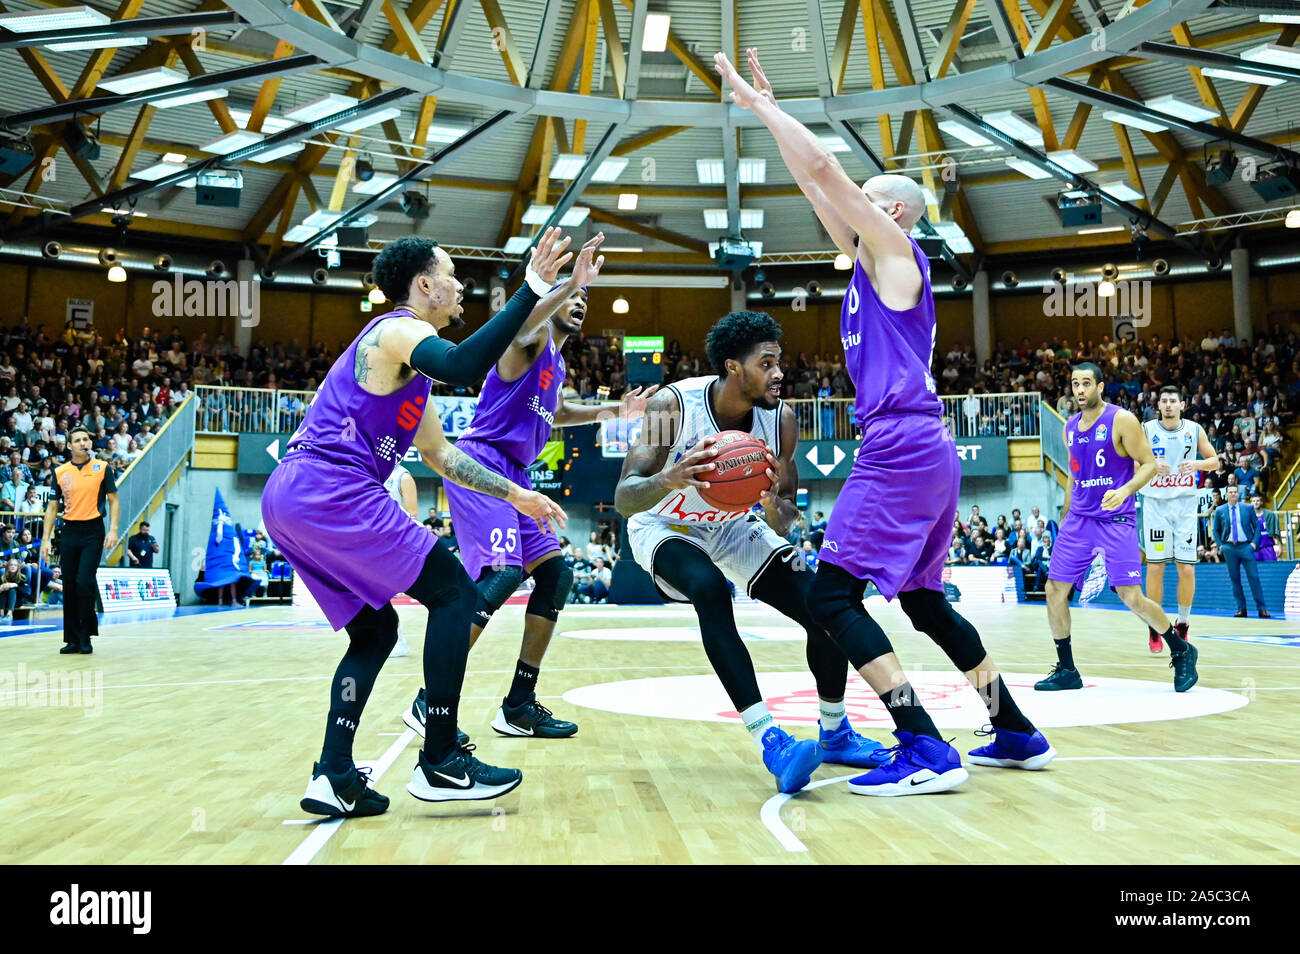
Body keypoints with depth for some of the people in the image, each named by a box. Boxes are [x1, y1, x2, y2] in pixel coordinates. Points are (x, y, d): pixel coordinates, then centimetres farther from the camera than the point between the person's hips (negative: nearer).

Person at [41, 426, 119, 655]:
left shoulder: (102, 468, 1)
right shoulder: (60, 472, 7)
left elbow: (113, 500, 1)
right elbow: (53, 507, 10)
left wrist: (113, 530, -10)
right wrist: (46, 539, 3)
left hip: (93, 532, -3)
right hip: (69, 531, 3)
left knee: (84, 582, -12)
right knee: (69, 586, 5)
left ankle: (86, 635, 2)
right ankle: (72, 638, 13)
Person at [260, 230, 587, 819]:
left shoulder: (403, 359, 27)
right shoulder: (401, 330, -3)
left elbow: (440, 454, 31)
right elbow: (464, 367, -27)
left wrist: (513, 494, 28)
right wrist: (532, 288, -25)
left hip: (286, 502, 10)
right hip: (332, 489, -10)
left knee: (375, 629, 17)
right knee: (453, 592, -3)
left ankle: (333, 777, 9)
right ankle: (440, 762, -1)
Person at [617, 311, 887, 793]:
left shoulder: (781, 418, -20)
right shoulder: (673, 405, -30)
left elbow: (785, 520, -14)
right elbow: (623, 498, -32)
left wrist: (774, 506, -39)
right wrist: (668, 479, -54)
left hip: (734, 525, 4)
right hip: (666, 526, -4)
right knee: (710, 589, -36)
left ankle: (834, 734, 15)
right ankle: (771, 743, -33)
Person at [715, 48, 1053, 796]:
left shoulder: (893, 247, 0)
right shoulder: (873, 258, 22)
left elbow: (824, 168, -8)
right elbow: (815, 181, 25)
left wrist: (758, 105, 3)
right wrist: (769, 108, 27)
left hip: (902, 447, -10)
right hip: (928, 452, 10)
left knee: (833, 594, -12)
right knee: (923, 599, 17)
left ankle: (926, 751, -14)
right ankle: (1018, 734, 25)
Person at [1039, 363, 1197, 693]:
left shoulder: (1122, 420, -9)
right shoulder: (1071, 427, 10)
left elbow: (1149, 464, -10)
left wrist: (1124, 491, -27)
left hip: (1116, 521, -6)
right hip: (1079, 519, 6)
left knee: (1131, 597, -9)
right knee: (1055, 591, 0)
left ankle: (1181, 652, 17)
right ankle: (1066, 670, 13)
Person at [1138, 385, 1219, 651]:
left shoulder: (1195, 430, 3)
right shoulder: (1146, 429, -1)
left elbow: (1214, 461, 10)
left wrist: (1198, 464, -11)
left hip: (1185, 503, 1)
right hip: (1155, 503, -1)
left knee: (1187, 569, -1)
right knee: (1155, 567, -4)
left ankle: (1183, 624, 17)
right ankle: (1154, 628, 8)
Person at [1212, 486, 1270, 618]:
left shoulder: (1248, 508, 6)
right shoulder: (1219, 511, 7)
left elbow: (1257, 525, 8)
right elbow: (1215, 529, 14)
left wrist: (1254, 542, -2)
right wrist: (1220, 545, 3)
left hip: (1246, 546, -1)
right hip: (1229, 547, 1)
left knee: (1254, 577, -5)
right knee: (1234, 579, 3)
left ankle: (1262, 609, -1)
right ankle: (1241, 609, 9)